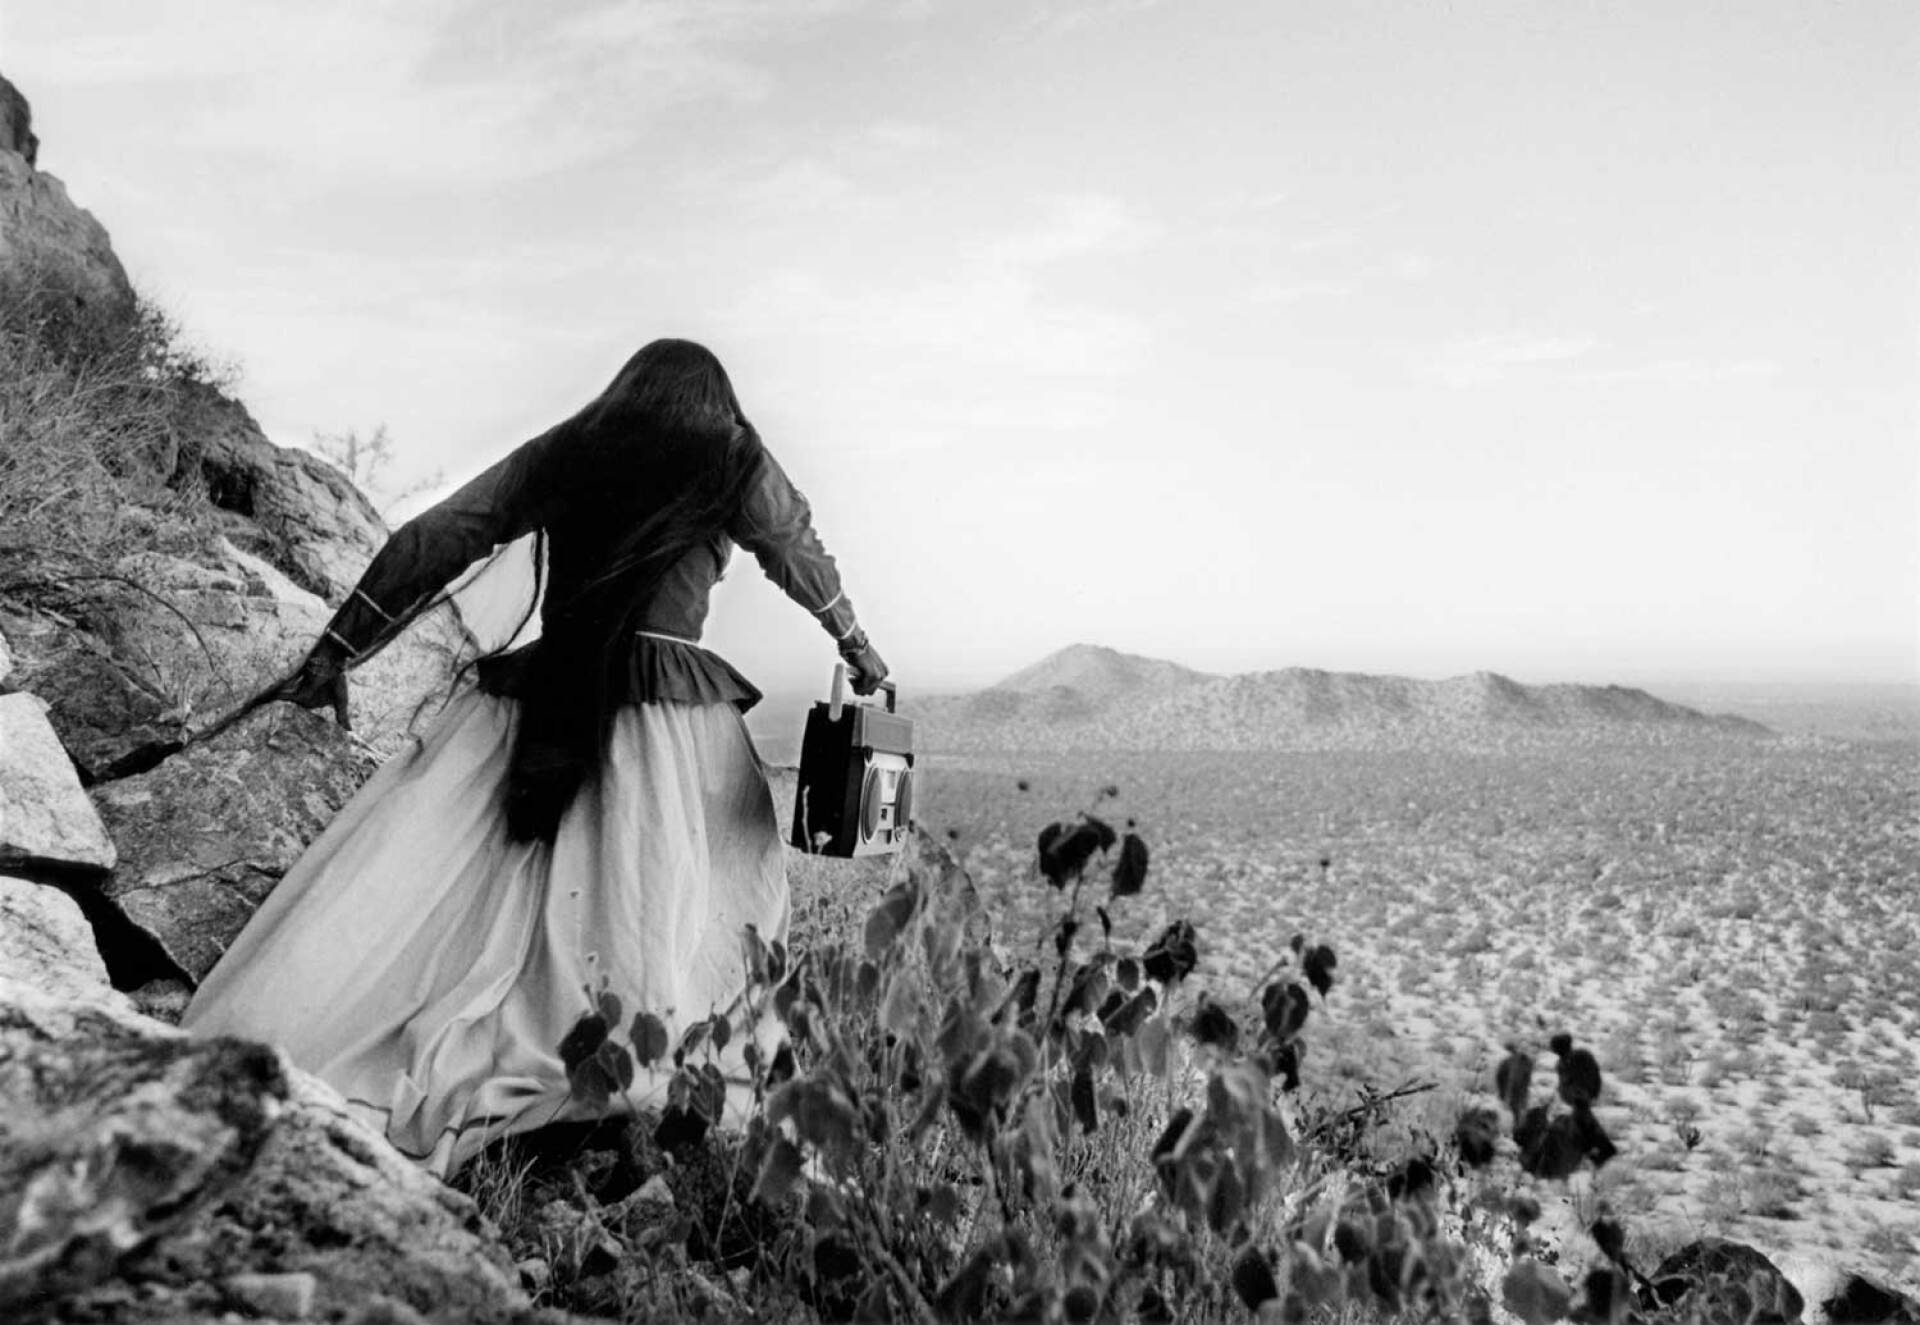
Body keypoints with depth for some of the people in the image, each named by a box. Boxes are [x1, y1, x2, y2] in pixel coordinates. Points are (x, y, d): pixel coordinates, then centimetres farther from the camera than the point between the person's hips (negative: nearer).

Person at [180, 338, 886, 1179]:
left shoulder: (558, 454, 14)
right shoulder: (737, 465, 10)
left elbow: (433, 540, 12)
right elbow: (803, 558, 21)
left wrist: (338, 649, 16)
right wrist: (857, 648, 36)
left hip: (533, 705, 2)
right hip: (670, 715, -2)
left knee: (412, 890, -2)